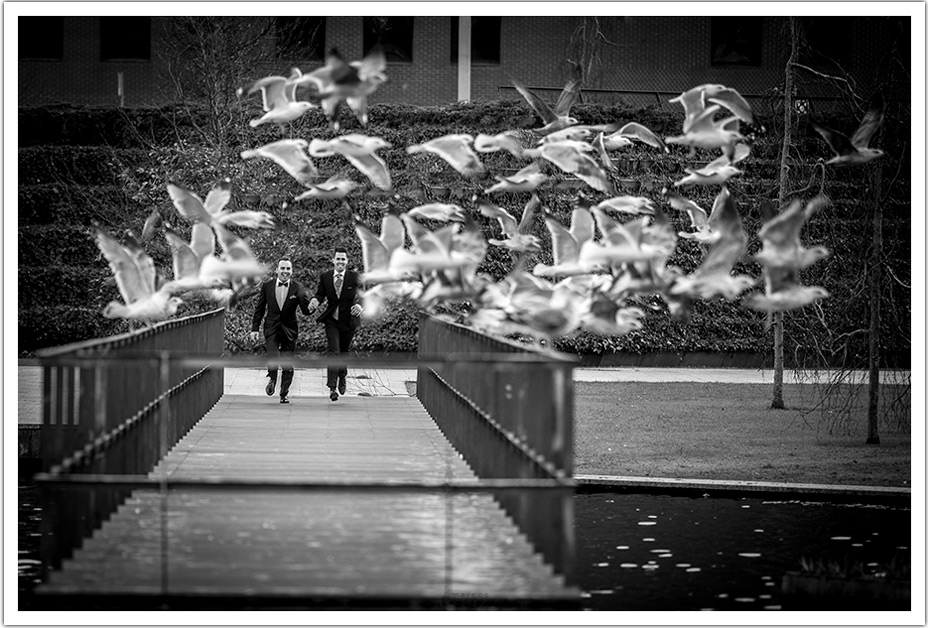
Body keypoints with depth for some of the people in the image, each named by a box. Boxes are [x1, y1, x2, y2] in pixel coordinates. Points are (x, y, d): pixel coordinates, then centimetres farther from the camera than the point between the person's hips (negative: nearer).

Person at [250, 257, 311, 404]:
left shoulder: (297, 288, -4)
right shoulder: (266, 286, 0)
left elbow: (306, 311, -7)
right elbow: (259, 309, 7)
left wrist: (310, 307, -30)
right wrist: (254, 329, 4)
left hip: (289, 330, 0)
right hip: (271, 328, 0)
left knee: (287, 366, 2)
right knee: (273, 358, -19)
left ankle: (285, 393, 21)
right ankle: (272, 379, 13)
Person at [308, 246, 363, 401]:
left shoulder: (355, 277, -5)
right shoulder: (325, 277, -1)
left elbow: (362, 295, -6)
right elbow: (320, 294, 4)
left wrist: (359, 305, -28)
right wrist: (315, 300, -20)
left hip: (348, 320, 1)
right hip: (331, 320, -1)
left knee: (344, 351, 16)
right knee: (333, 351, -13)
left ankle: (342, 377, 44)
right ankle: (332, 387, -16)